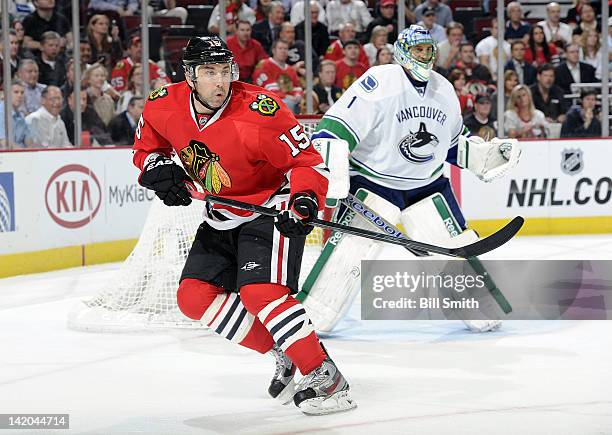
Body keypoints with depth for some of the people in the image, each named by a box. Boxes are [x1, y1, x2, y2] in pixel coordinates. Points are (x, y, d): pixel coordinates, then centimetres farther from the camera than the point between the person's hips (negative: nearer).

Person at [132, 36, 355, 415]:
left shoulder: (260, 111, -26)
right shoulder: (164, 107, -9)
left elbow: (308, 161, -19)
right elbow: (147, 147, 12)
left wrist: (305, 198, -37)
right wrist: (161, 169, -10)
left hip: (271, 209, -7)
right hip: (222, 218, 7)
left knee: (260, 293, -25)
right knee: (194, 297, 0)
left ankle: (325, 378, -20)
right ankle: (284, 352, 7)